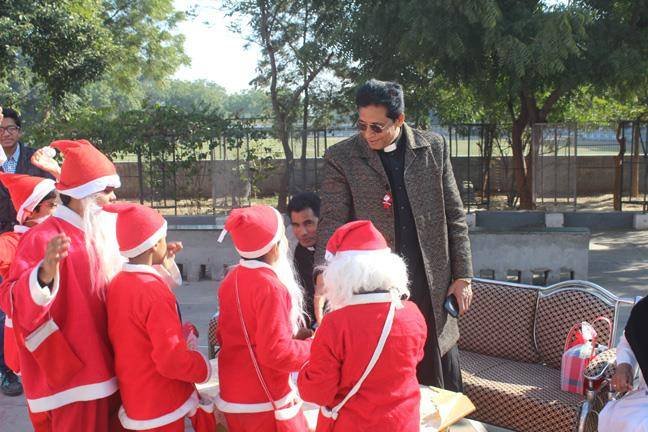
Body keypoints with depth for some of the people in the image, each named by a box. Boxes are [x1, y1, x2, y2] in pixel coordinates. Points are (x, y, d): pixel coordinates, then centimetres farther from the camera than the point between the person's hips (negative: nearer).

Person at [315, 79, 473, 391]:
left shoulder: (434, 148, 3)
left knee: (445, 386, 15)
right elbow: (332, 223, -9)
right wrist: (323, 280, -23)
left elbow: (454, 216, 7)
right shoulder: (341, 158, -4)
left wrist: (462, 276, 5)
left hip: (433, 289, 2)